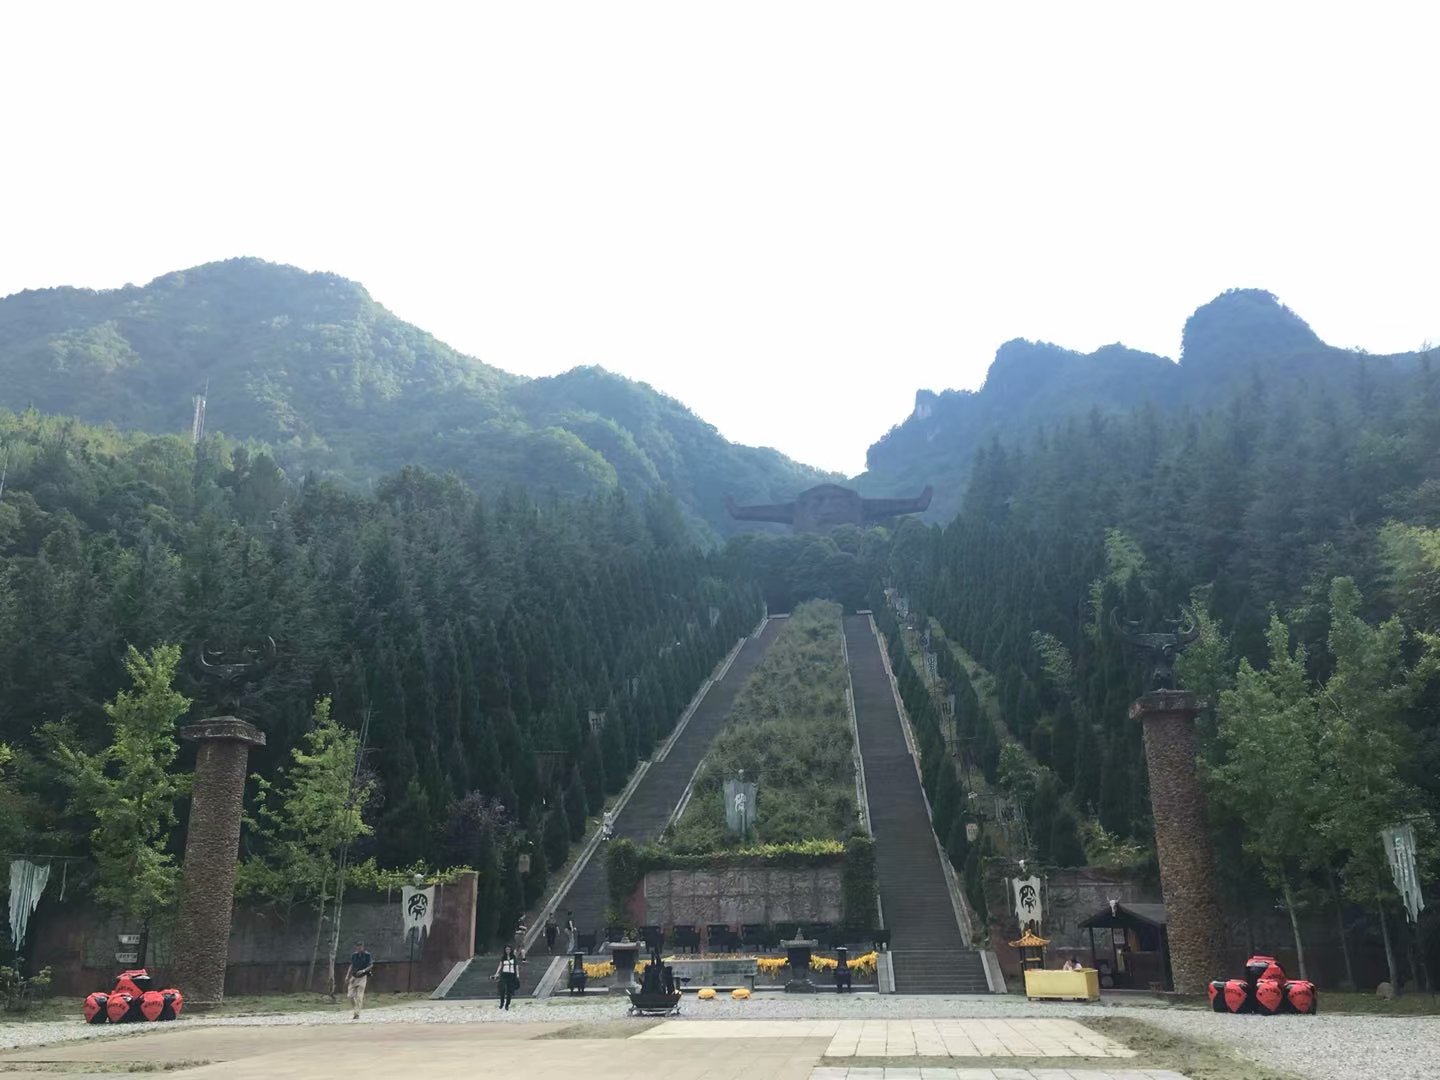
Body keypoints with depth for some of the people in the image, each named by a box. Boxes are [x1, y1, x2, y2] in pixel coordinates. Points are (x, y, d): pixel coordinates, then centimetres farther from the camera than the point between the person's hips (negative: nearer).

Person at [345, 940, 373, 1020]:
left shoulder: (367, 955, -5)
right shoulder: (353, 955, 8)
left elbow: (371, 965, -3)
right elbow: (351, 965, 16)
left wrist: (364, 970, -19)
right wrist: (347, 976, 9)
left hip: (362, 977, -4)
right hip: (353, 977, 4)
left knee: (359, 996, -8)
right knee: (350, 995, 0)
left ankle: (357, 1014, -5)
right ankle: (353, 1012, 20)